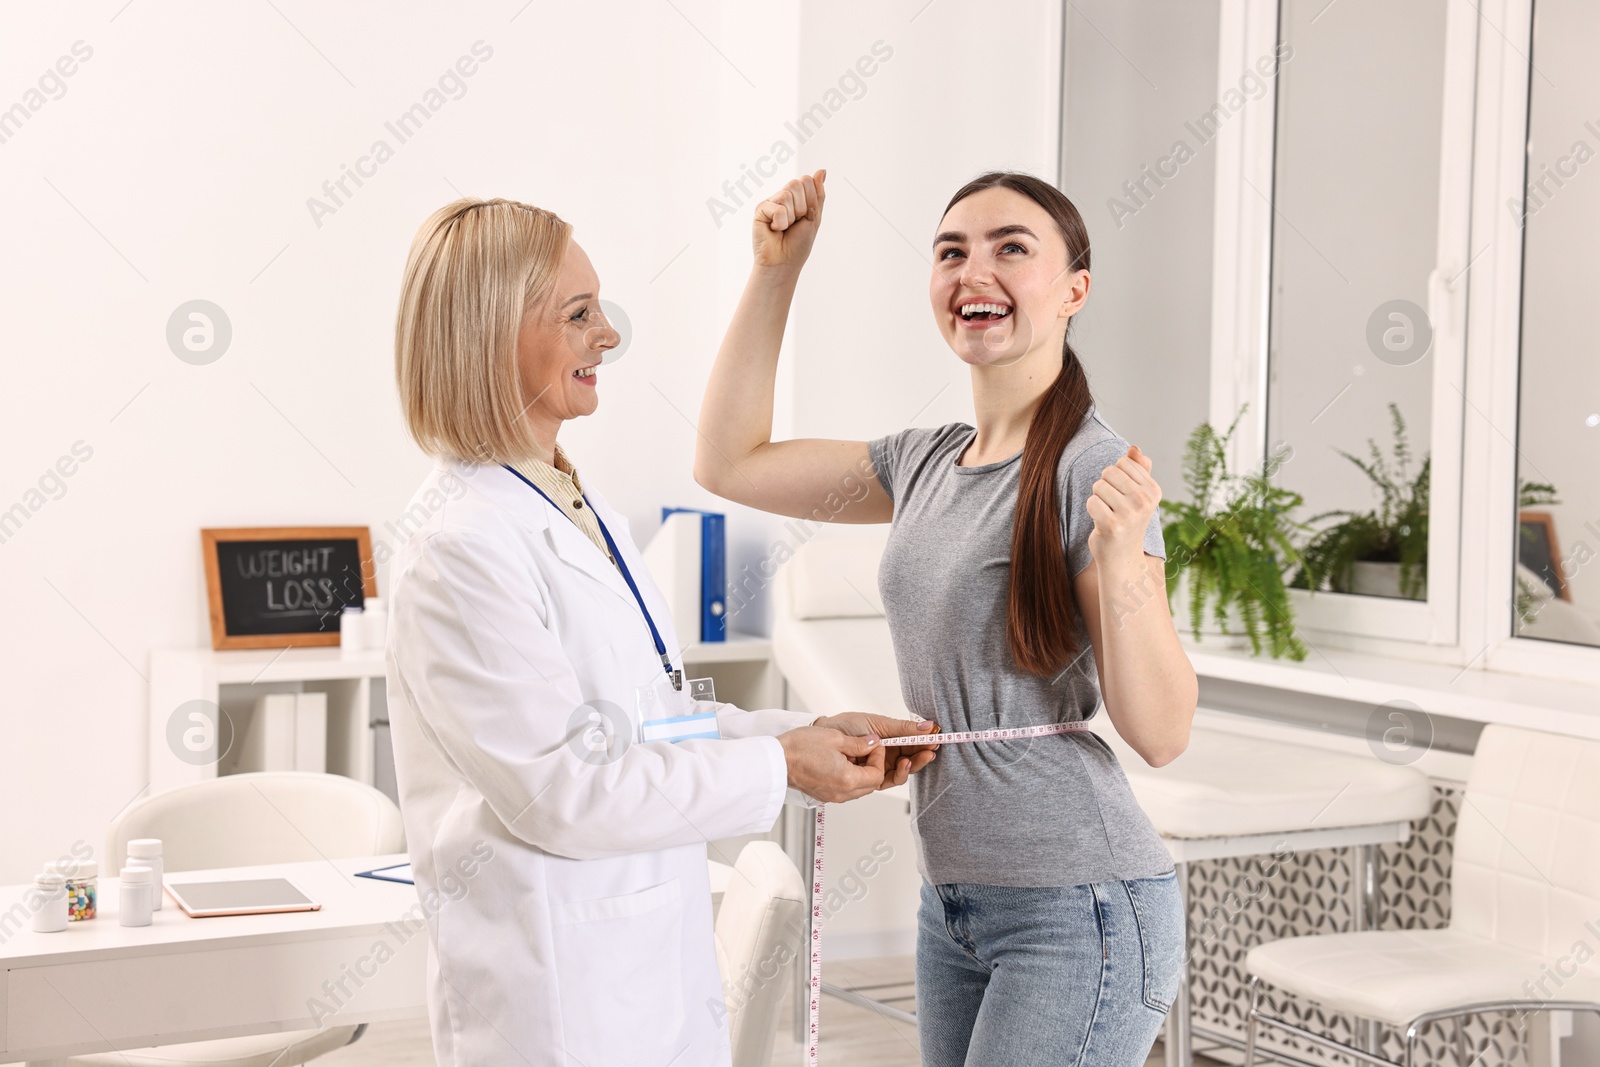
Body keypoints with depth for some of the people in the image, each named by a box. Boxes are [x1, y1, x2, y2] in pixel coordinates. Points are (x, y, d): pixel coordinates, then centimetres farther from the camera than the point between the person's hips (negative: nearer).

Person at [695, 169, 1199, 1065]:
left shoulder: (1092, 471, -13)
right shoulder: (926, 465, 8)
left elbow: (1161, 735, -16)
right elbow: (730, 461, 15)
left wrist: (1121, 560, -32)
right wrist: (776, 269, 10)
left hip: (1081, 909, -7)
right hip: (954, 903, 7)